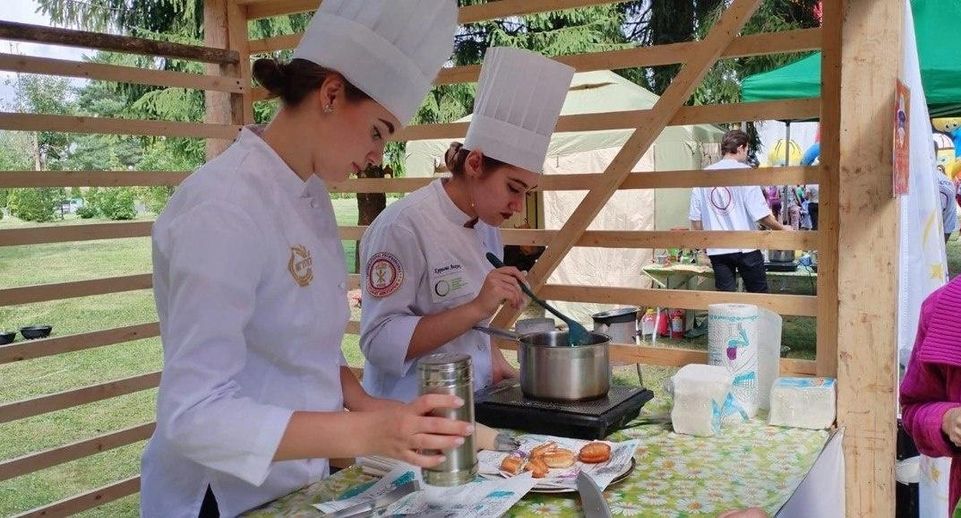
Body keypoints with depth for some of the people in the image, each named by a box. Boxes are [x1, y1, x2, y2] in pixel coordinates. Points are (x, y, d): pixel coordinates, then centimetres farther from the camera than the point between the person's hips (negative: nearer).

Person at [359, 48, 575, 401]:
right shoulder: (403, 227, -18)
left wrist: (494, 363, 5)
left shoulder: (485, 227, 5)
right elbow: (381, 342, -21)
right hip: (412, 412, -6)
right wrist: (477, 307, -26)